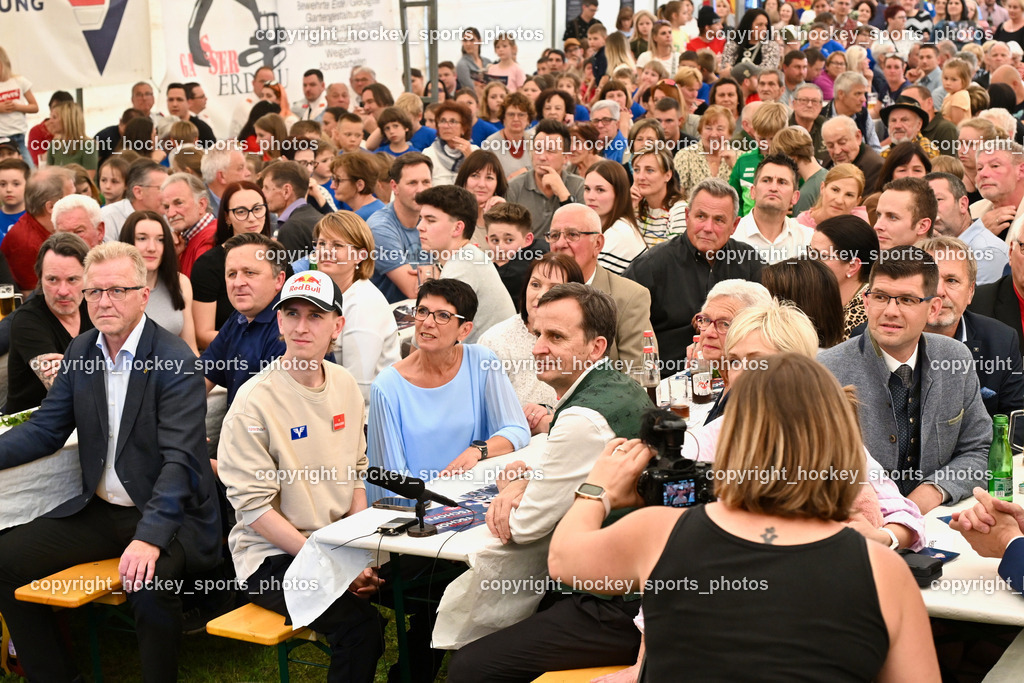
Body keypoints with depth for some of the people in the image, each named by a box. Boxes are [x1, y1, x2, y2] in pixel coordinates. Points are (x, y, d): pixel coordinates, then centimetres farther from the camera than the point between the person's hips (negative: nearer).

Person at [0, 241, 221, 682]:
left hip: (167, 514, -7)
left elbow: (180, 459, -23)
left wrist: (149, 538, -35)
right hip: (99, 510, 7)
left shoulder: (175, 362, -15)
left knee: (148, 582, -33)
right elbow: (45, 430, 10)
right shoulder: (80, 351, 6)